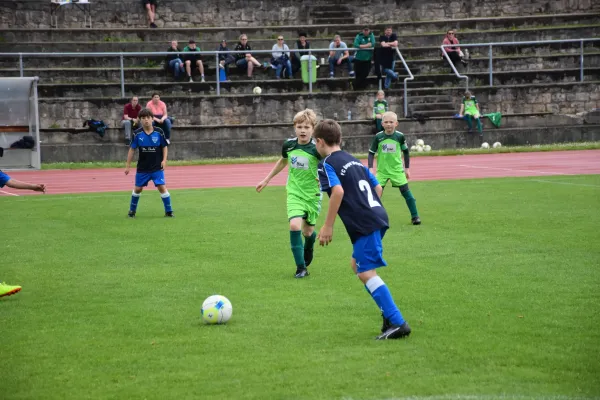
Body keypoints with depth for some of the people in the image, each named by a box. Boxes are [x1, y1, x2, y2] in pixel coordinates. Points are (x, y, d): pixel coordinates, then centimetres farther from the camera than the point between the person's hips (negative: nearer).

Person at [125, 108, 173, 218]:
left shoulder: (159, 132, -8)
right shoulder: (138, 134, -5)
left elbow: (165, 147, 3)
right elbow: (132, 149, 2)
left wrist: (164, 160, -9)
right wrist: (128, 165, 3)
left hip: (157, 167, -2)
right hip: (142, 168, 2)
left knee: (162, 187, -9)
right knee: (138, 188, 10)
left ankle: (169, 211, 2)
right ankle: (132, 210, 28)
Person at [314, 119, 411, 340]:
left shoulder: (327, 164, -3)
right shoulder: (354, 160, 22)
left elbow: (338, 191, -19)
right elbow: (377, 187, 22)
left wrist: (328, 225, -14)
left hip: (364, 224, -9)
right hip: (378, 216, 9)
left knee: (366, 272, -8)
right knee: (357, 264, 21)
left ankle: (397, 322, -15)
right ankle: (389, 313, 16)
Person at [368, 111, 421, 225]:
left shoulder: (400, 136, -5)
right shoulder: (378, 137, -7)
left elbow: (406, 151, 8)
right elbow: (371, 153, 1)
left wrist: (407, 168, 9)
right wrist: (370, 168, -10)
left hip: (397, 170, 0)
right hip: (382, 170, 0)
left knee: (406, 191, -2)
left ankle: (415, 216, 7)